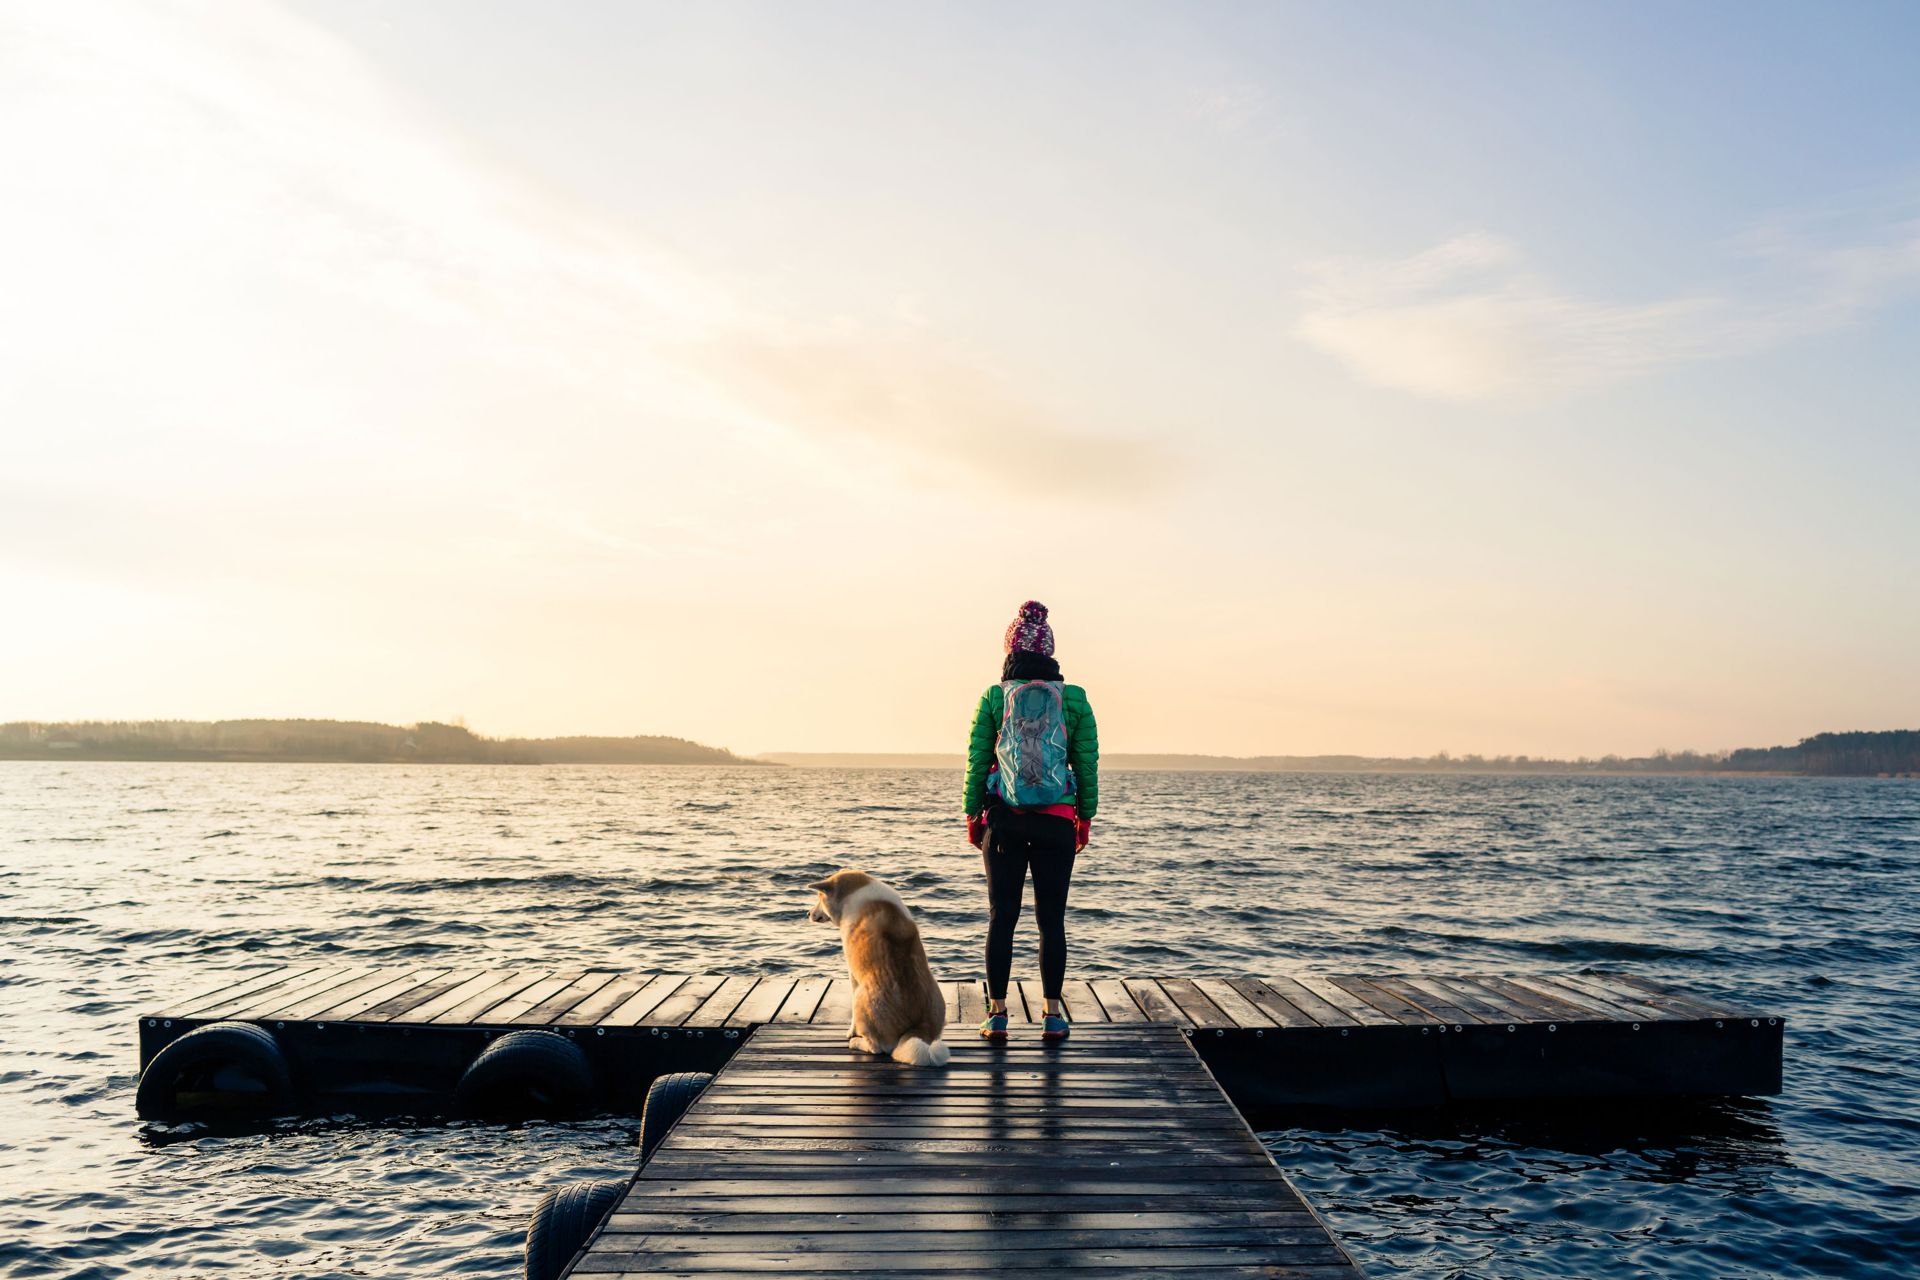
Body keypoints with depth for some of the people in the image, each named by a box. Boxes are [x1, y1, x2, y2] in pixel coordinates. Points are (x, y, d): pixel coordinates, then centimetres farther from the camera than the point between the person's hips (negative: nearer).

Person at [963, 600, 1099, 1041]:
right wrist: (1086, 816, 11)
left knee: (1002, 916, 6)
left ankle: (997, 1014, 8)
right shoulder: (1074, 698, -1)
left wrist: (972, 815, 9)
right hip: (1057, 821, 0)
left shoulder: (994, 698, -1)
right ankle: (1053, 1015, 9)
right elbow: (1087, 763, 1)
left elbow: (976, 760, 0)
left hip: (1003, 820, 0)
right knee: (1052, 918, 7)